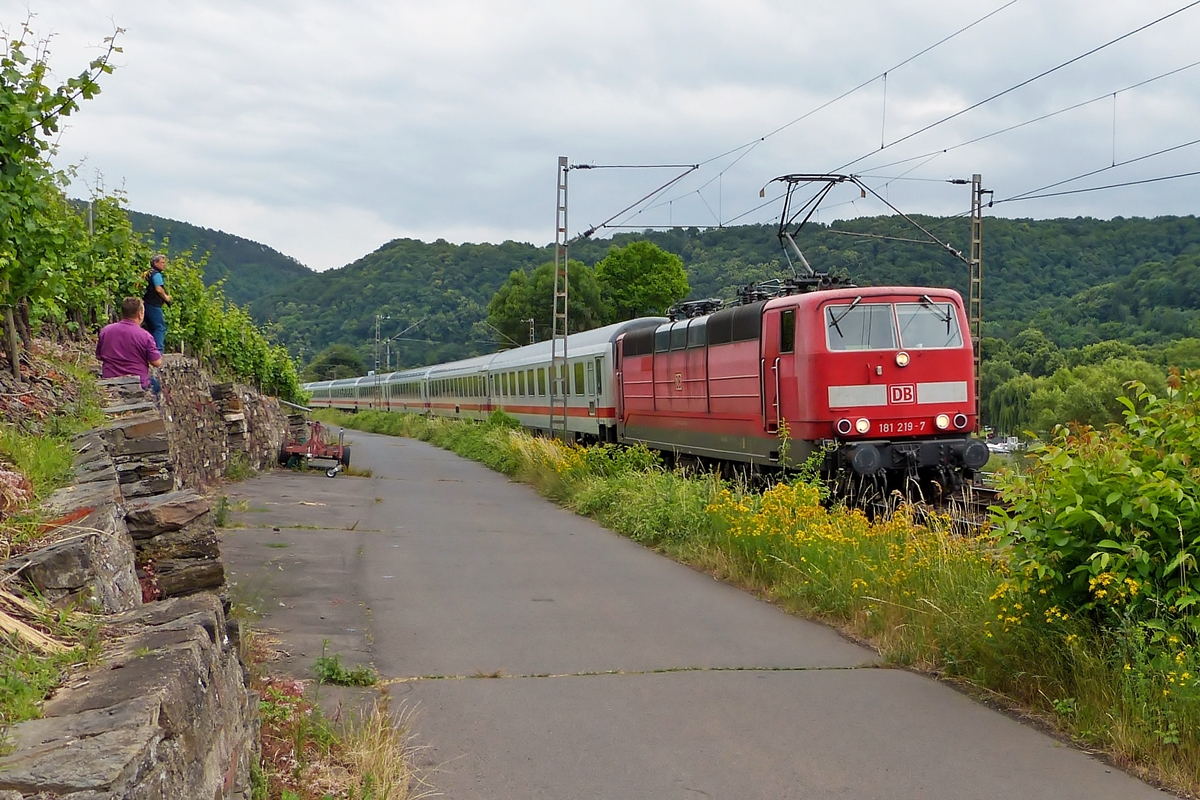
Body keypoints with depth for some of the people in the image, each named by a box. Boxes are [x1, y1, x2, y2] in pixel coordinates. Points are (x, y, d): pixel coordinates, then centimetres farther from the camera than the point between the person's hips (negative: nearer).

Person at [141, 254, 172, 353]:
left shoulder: (148, 273, 17)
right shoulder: (156, 274, -13)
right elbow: (159, 289, -23)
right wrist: (166, 297, -7)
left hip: (146, 303, 10)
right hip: (154, 305, -10)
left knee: (151, 328, 15)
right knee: (160, 327, -7)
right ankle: (158, 349, -13)